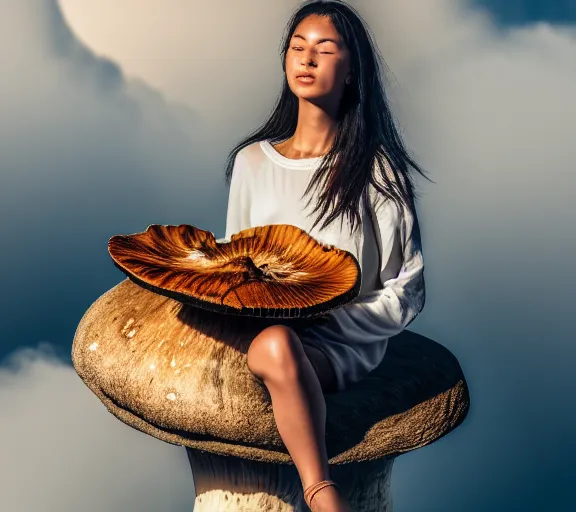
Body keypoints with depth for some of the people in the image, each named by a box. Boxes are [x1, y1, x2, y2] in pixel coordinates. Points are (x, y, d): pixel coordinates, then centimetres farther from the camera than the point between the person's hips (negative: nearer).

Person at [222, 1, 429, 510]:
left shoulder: (378, 168, 1)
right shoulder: (252, 160, 12)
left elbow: (405, 295, 0)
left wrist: (324, 315, -14)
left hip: (346, 344, -4)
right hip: (255, 330, 4)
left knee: (276, 345, -36)